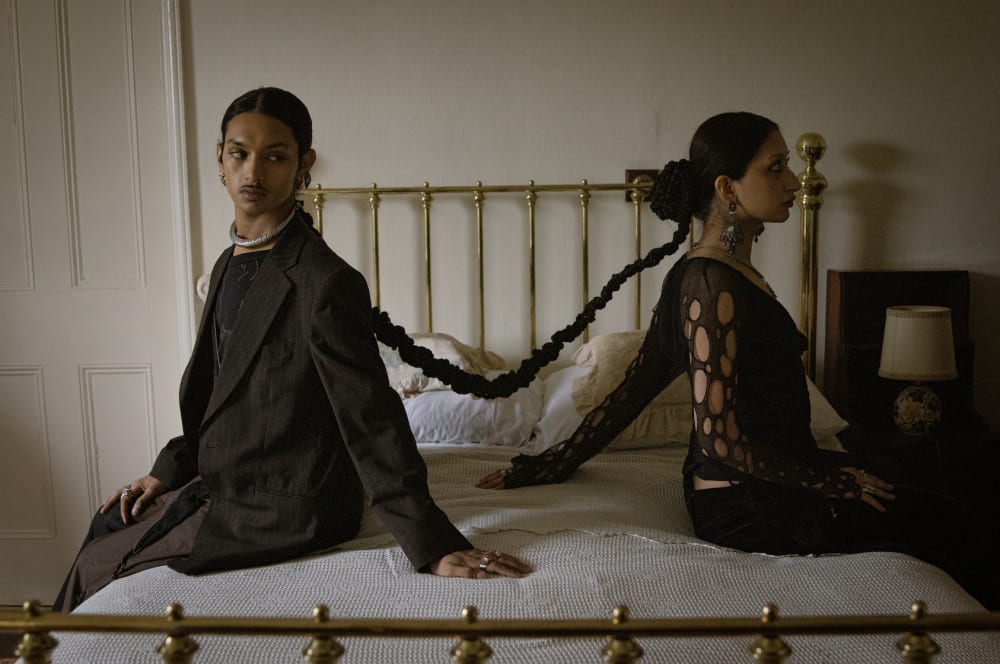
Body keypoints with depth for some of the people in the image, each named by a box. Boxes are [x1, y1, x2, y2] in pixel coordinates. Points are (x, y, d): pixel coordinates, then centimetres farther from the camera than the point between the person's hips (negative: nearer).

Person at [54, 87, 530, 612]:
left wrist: (434, 548, -26)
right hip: (223, 485, 8)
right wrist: (169, 470, 10)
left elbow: (372, 422, -25)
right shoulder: (229, 265, 5)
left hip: (286, 510, -8)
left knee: (97, 566, 3)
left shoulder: (326, 283, -24)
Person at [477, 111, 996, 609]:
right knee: (946, 521, 1)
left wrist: (552, 464, 13)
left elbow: (632, 389, 8)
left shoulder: (730, 272, 8)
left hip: (765, 479, 9)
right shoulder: (712, 283, -22)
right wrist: (828, 480, -15)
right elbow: (719, 436, -25)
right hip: (745, 508, -9)